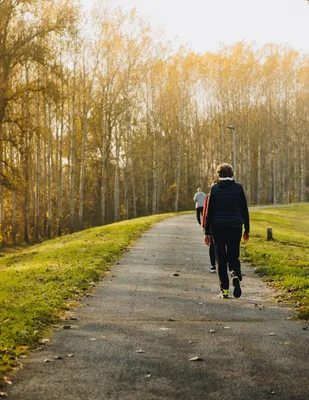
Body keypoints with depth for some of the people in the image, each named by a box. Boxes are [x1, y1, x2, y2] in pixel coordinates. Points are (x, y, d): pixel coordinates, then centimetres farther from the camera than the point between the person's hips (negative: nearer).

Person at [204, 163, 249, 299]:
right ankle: (236, 275, -20)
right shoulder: (238, 187, 0)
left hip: (218, 228, 0)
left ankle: (224, 289, 4)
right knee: (233, 256, 11)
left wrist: (207, 232, 2)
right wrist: (247, 229, 9)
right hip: (235, 227, 0)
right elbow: (244, 210, 2)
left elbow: (209, 212, -2)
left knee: (221, 258, 7)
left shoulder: (214, 189, -2)